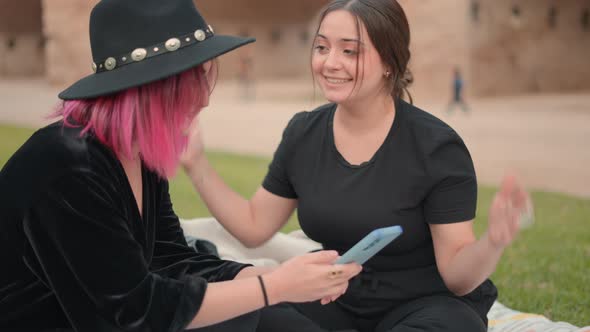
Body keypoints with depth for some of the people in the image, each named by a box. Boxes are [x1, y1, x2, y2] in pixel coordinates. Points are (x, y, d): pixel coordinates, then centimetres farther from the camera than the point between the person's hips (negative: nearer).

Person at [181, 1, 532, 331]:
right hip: (340, 301, 4)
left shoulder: (437, 147, -18)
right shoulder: (303, 134, -3)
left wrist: (493, 242, -38)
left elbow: (457, 276, -17)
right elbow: (253, 227, 7)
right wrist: (197, 164, -3)